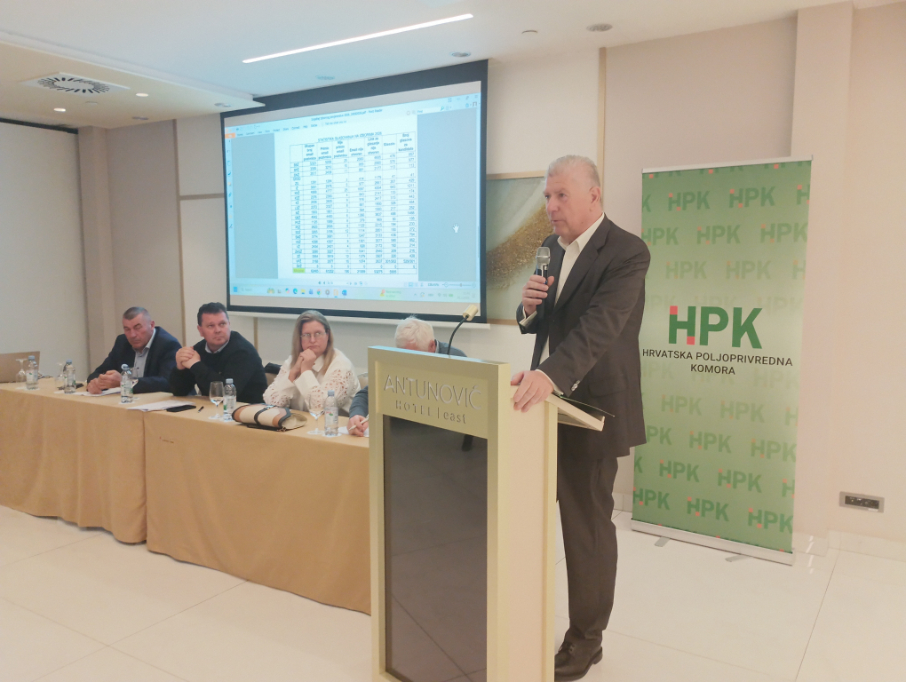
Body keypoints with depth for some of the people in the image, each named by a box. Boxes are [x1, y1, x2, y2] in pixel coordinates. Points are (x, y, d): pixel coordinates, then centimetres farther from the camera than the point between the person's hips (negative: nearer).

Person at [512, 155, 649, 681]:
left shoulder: (627, 251, -14)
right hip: (545, 399, 7)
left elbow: (600, 324, -28)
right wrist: (530, 307, -8)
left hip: (591, 406, -7)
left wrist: (551, 373, -43)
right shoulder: (551, 248, 10)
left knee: (588, 526, 6)